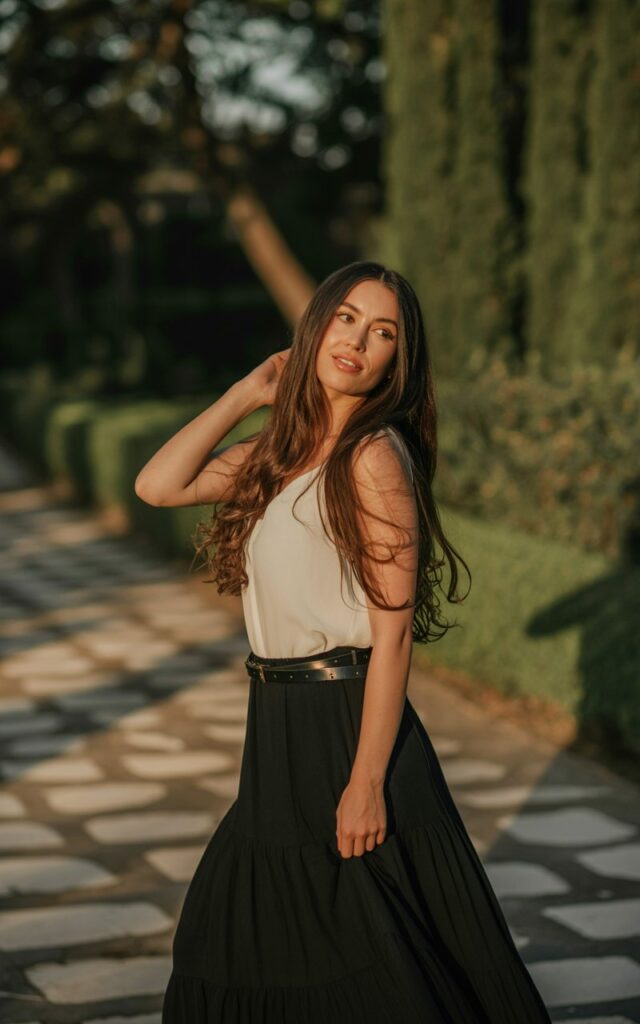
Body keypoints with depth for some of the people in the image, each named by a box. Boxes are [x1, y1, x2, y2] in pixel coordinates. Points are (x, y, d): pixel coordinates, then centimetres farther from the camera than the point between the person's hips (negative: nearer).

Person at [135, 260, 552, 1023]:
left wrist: (367, 781, -21)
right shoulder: (282, 450, 10)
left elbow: (393, 633, -17)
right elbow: (159, 486, 4)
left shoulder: (374, 457, -15)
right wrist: (246, 394, 4)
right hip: (281, 731, 8)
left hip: (349, 725, -8)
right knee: (229, 949, 18)